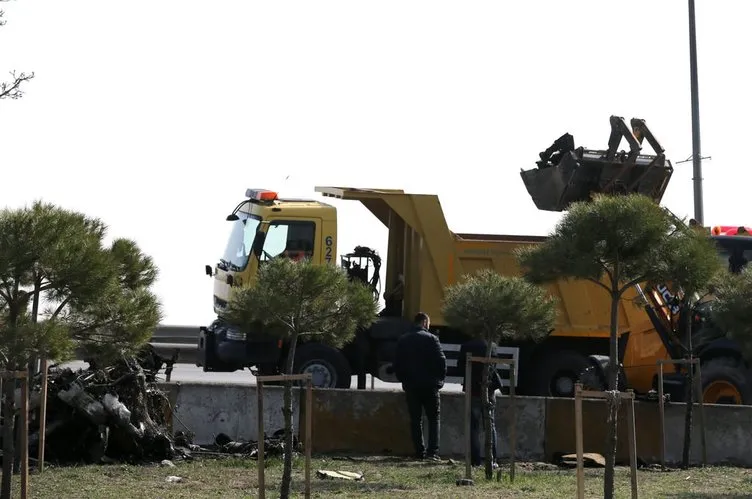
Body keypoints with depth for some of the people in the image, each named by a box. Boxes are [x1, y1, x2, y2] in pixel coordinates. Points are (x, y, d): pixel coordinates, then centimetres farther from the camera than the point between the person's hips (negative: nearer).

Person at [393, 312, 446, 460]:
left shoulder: (402, 340, 7)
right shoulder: (430, 339, -8)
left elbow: (397, 364, 9)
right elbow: (441, 361, -10)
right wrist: (439, 380, 3)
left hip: (410, 387, 4)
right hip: (429, 385, -4)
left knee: (415, 420, 8)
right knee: (433, 419, 3)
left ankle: (419, 452, 4)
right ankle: (433, 452, -9)